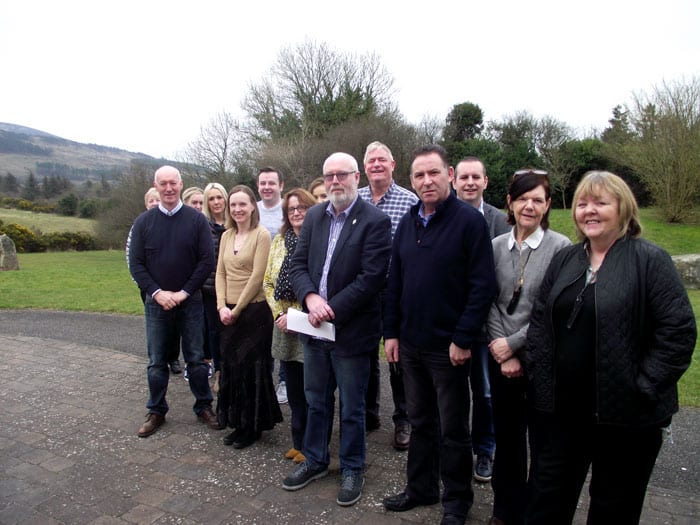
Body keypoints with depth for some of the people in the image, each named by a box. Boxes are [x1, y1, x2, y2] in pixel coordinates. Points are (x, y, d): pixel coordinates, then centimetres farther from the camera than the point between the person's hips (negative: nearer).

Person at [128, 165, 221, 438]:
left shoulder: (196, 219, -2)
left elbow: (207, 260, -6)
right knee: (156, 361, 10)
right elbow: (136, 263, 1)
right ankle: (156, 412, 25)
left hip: (190, 301, -1)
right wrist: (157, 292, -11)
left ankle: (204, 406, 22)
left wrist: (184, 292, -11)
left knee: (196, 358, 7)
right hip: (156, 302, 2)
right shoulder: (144, 221, 2)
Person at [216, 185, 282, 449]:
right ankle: (239, 424, 28)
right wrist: (222, 306, -3)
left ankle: (254, 426, 21)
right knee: (231, 367, 12)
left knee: (252, 369, 3)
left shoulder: (261, 235, -10)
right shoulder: (226, 236, 10)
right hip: (229, 314, 6)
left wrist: (237, 309, -12)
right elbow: (220, 273, 9)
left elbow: (257, 276, -14)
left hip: (254, 311, -6)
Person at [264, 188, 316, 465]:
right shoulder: (278, 241, 11)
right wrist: (279, 314, 0)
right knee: (293, 387, 15)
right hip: (284, 326, 5)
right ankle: (298, 441, 30)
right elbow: (267, 282, 12)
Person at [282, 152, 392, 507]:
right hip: (315, 328, 5)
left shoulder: (375, 221, -12)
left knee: (351, 408, 12)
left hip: (351, 331, -5)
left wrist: (330, 310, -19)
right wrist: (311, 298, -15)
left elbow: (371, 278, -18)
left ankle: (352, 469, 33)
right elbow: (298, 264, 4)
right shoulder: (314, 216, 6)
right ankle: (315, 461, 41)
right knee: (316, 401, 21)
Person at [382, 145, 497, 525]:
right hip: (410, 344, 5)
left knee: (453, 429, 11)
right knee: (420, 422, 19)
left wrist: (463, 339, -16)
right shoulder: (407, 224, 8)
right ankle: (420, 488, 37)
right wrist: (391, 332, 6)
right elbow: (394, 283, 11)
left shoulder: (470, 220, -10)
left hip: (449, 347, -5)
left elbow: (483, 286, -14)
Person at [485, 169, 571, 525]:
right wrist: (503, 354, -5)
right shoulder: (496, 246, 3)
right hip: (502, 358, 3)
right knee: (507, 435, 14)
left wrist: (514, 343, -12)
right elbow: (491, 304, 2)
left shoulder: (561, 248, -9)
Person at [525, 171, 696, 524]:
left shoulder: (649, 259, -8)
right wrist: (538, 373, 1)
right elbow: (539, 321, 10)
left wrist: (643, 389, -15)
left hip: (624, 415, -4)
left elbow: (679, 331, -13)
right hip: (560, 408, 4)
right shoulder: (564, 260, 7)